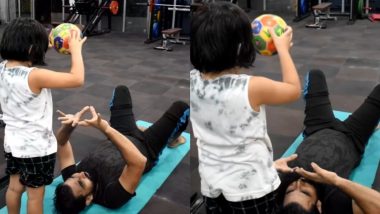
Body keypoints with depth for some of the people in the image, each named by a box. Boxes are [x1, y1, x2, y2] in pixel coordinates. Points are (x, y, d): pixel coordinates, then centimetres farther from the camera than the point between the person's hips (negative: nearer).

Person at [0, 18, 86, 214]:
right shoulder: (34, 76, -29)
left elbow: (22, 59, 17)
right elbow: (77, 79, -29)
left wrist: (48, 43, 9)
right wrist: (75, 49, -16)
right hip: (36, 147, -7)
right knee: (35, 194, 11)